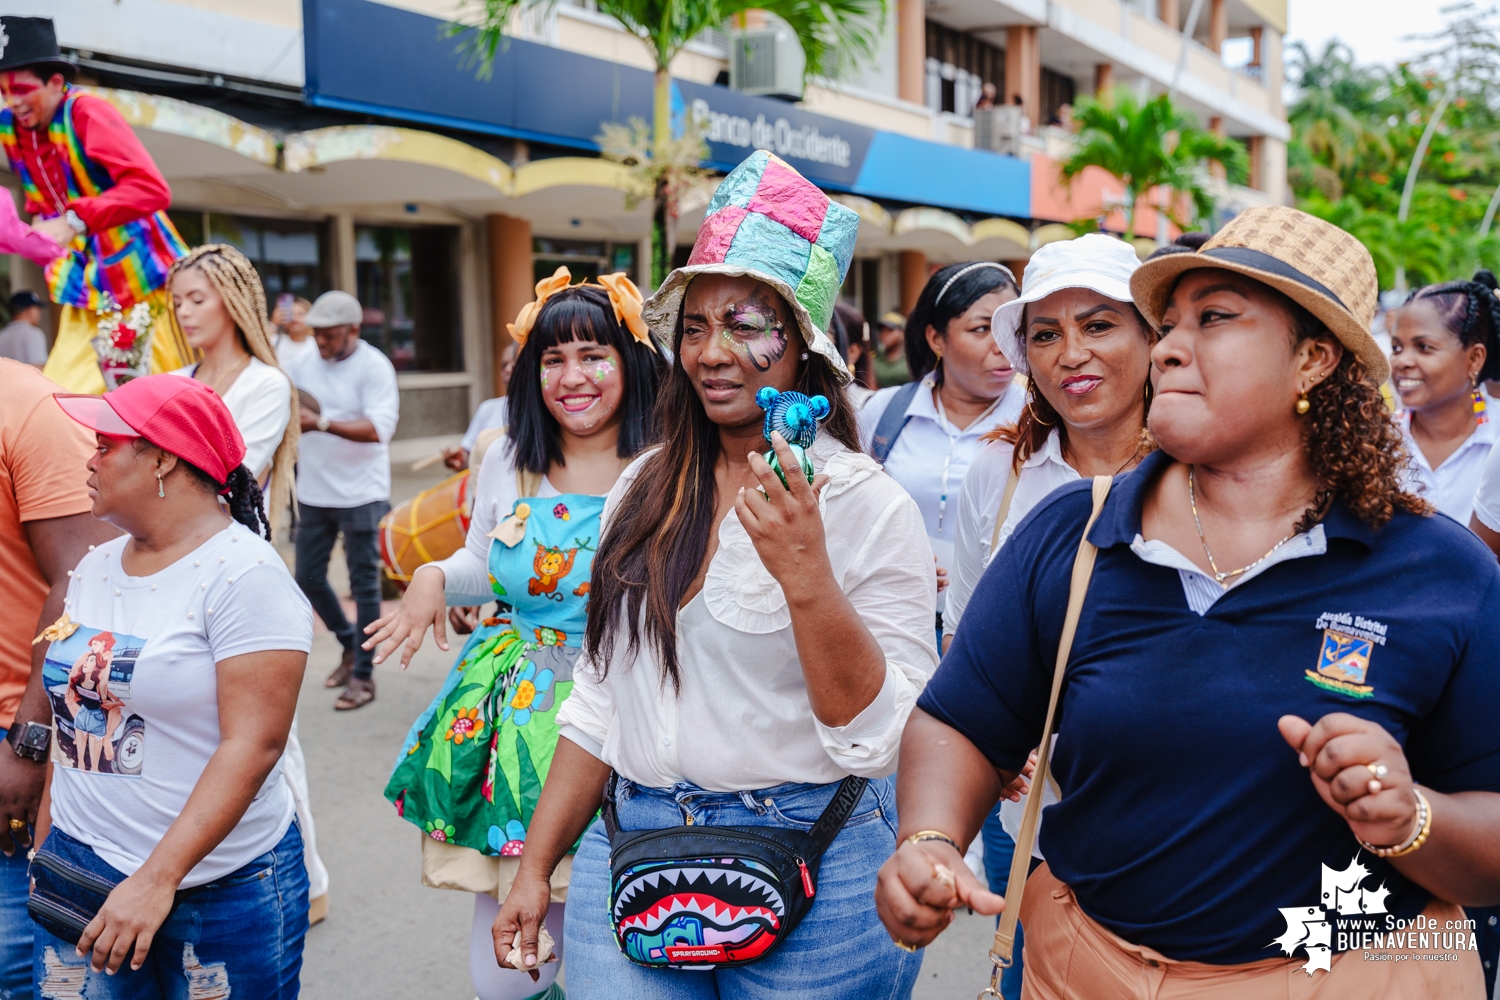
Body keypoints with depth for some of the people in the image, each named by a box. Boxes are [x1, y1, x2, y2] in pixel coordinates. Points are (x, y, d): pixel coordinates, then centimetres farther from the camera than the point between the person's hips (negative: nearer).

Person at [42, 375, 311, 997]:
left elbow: (253, 745, -20)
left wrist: (157, 879, -23)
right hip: (81, 869, 6)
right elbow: (74, 717, 14)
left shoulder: (243, 573, -15)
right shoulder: (94, 567, 7)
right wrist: (46, 851, 11)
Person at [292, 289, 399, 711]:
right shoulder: (309, 366, 9)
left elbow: (380, 427, -22)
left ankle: (363, 674, 13)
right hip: (313, 494, 6)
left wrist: (321, 423, -29)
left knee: (364, 584, 2)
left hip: (360, 495, -6)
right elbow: (301, 423, 17)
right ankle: (350, 645, 33)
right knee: (309, 578, 10)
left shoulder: (374, 367, -10)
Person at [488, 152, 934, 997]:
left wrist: (805, 577, -26)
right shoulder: (645, 489, 4)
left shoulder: (871, 505, -12)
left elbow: (886, 737, -15)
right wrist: (536, 868, 9)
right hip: (634, 853, 4)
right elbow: (600, 697, 10)